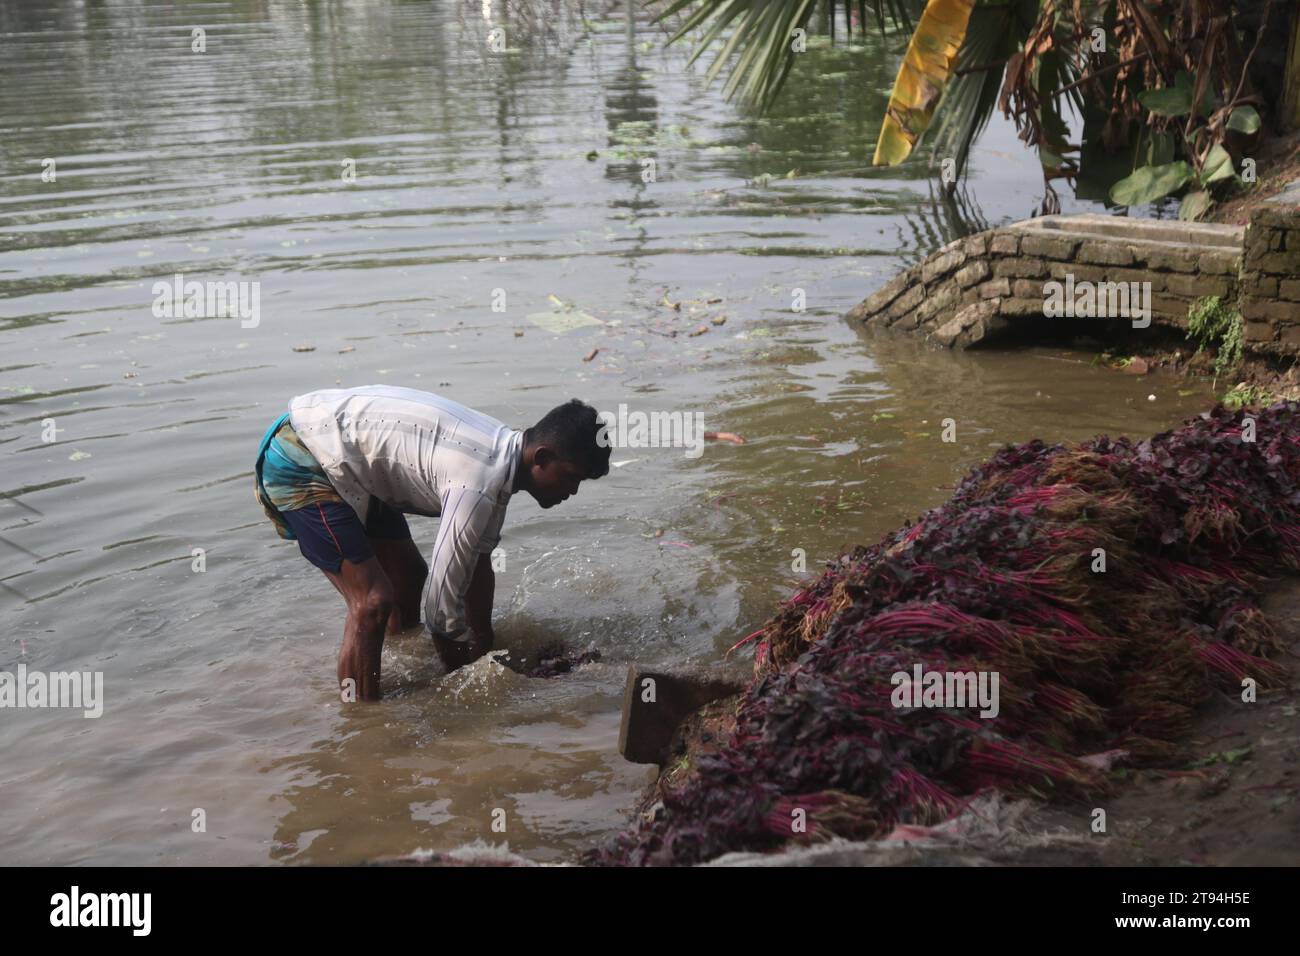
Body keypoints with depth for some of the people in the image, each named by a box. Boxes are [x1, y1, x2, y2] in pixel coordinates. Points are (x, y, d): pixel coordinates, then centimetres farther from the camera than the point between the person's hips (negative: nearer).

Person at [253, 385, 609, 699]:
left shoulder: (501, 450, 1)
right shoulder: (481, 484, -30)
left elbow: (478, 564, 14)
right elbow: (441, 602, -23)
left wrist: (484, 648, 20)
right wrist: (466, 670, -5)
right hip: (299, 461, -10)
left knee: (411, 580, 18)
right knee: (372, 602, -15)